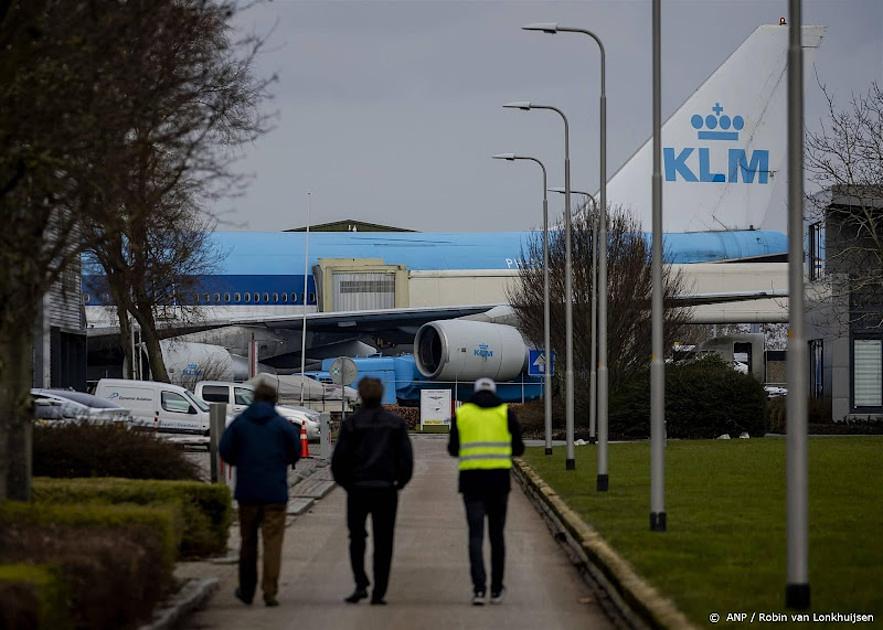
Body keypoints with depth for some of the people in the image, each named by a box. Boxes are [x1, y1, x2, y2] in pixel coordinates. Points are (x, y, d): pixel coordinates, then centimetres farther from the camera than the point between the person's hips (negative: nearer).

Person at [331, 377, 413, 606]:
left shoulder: (351, 423, -4)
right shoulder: (396, 423, 1)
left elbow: (339, 458, -5)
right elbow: (406, 457, -2)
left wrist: (344, 482, 9)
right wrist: (400, 481, 11)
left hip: (358, 490, -1)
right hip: (386, 490, 1)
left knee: (357, 539, 12)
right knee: (383, 543, 7)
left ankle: (361, 584, -5)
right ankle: (379, 593, 4)